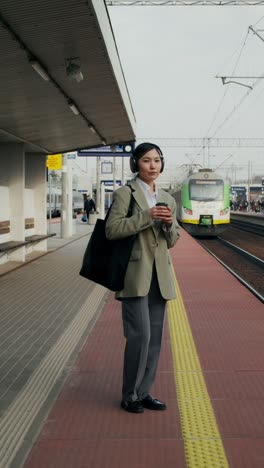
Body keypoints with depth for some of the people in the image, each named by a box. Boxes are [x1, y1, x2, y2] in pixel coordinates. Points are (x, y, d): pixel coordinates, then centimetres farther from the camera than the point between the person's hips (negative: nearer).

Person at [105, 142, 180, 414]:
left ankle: (144, 393, 19)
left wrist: (169, 224, -6)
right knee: (140, 335, -8)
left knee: (155, 336, 7)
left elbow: (171, 241, 16)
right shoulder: (124, 194, -2)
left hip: (159, 274, 6)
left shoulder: (167, 199, 14)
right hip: (135, 273, -6)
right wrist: (147, 216, -19)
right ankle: (129, 396, 8)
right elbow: (112, 229, -14)